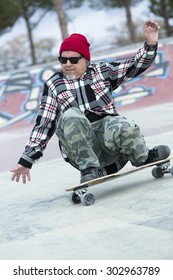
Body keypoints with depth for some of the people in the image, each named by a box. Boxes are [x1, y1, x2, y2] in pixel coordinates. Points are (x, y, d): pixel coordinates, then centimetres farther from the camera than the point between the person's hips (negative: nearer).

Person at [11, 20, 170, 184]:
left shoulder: (102, 71, 13)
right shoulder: (53, 85, 12)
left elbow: (136, 65, 8)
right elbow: (43, 124, 11)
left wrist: (150, 45, -10)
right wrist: (26, 160, 6)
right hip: (80, 150, 0)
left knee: (125, 128, -33)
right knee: (71, 116, -30)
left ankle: (144, 158, -1)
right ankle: (89, 170, -23)